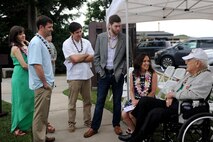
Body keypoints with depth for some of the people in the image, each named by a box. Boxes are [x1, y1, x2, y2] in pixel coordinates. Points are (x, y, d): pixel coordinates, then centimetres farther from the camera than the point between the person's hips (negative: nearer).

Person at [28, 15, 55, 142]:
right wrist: (44, 83, -16)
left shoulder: (44, 42, 11)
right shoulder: (36, 42, -17)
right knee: (40, 114, 1)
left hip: (47, 83, 9)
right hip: (42, 85, -9)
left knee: (44, 113, 19)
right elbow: (37, 65, -23)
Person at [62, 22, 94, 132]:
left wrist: (79, 59, -11)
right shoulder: (67, 43, -8)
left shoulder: (86, 42, 6)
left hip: (86, 75, 5)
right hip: (74, 76, -4)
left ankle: (87, 121, 25)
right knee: (72, 102, 5)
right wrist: (86, 55, -3)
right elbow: (74, 58, -18)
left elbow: (92, 58, -1)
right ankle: (71, 123, 15)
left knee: (87, 100, 13)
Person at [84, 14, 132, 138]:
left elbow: (129, 56, 3)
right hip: (104, 73, 1)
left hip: (118, 74, 0)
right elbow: (96, 56, 4)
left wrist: (123, 70, -5)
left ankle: (116, 125, 24)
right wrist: (99, 71, -4)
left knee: (117, 101, 9)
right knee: (100, 101, 4)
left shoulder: (124, 38, -3)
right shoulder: (101, 37, 0)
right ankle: (94, 127, 12)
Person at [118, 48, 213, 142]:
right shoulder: (189, 74, 17)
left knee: (155, 113, -31)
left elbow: (191, 95, -24)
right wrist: (170, 96, -1)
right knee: (144, 101, -3)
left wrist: (173, 94, -10)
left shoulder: (205, 77, -12)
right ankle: (136, 133, 1)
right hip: (174, 102, 10)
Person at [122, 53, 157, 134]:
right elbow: (131, 90, 5)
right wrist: (134, 100, -13)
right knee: (124, 114, -14)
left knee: (132, 114, -24)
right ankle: (133, 129, 14)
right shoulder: (133, 74, 4)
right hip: (135, 99, 4)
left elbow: (153, 91, -8)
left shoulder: (153, 74, -6)